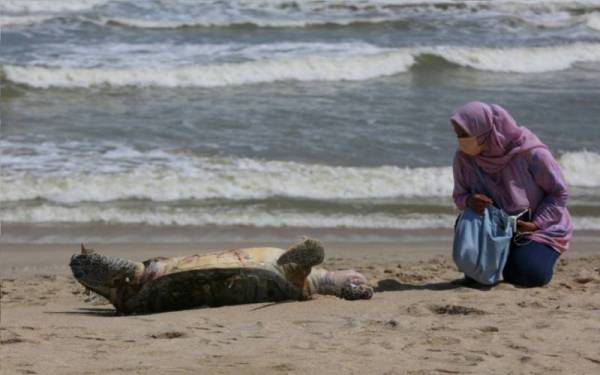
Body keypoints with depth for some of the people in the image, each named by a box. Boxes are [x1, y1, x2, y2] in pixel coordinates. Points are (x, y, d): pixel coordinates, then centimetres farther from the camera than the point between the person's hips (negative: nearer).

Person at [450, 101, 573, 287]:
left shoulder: (531, 153, -23)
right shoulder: (463, 157, -11)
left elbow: (559, 193, -13)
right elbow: (459, 195, 0)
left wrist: (536, 224, -23)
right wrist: (469, 201, -25)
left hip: (541, 228, -4)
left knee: (529, 274, -26)